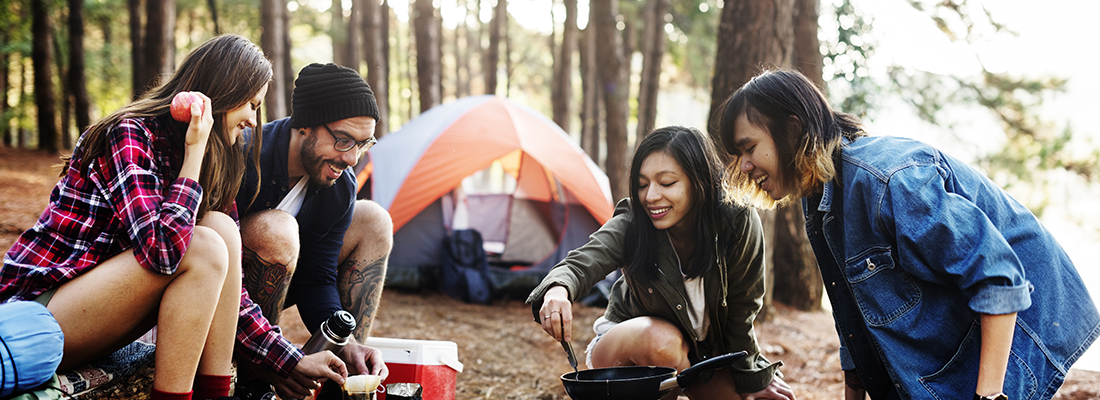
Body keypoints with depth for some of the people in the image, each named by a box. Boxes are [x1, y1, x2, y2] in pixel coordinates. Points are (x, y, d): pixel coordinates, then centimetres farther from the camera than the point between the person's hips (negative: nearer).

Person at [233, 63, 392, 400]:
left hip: (267, 286, 7)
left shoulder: (339, 187, -9)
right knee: (275, 230, -36)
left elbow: (316, 280, -5)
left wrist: (347, 343, -24)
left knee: (372, 221, -2)